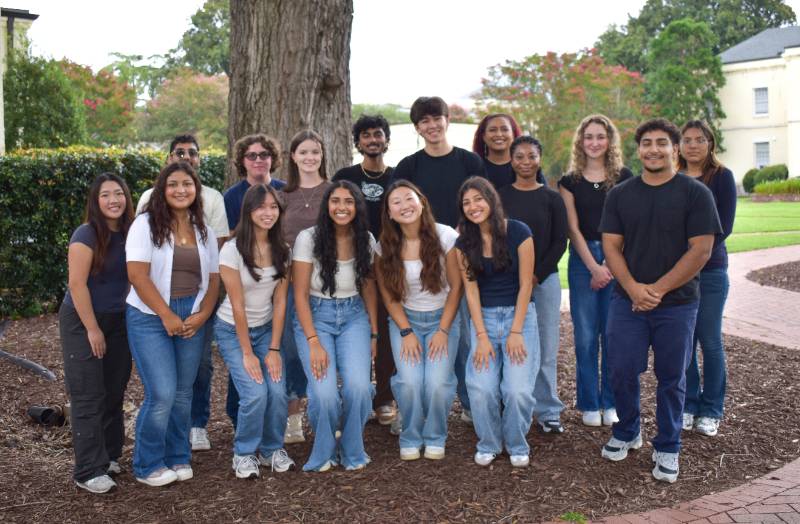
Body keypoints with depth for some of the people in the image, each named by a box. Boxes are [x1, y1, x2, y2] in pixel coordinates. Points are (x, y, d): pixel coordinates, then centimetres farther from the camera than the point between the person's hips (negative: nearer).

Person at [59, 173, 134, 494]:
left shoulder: (129, 233, 4)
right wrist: (93, 329, -16)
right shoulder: (87, 234, -15)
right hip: (83, 322, -6)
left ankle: (109, 455, 26)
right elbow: (77, 284, -17)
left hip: (118, 321, 6)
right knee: (89, 397, -3)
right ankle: (89, 472, 4)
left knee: (114, 393, 11)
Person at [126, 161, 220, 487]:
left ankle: (178, 458, 25)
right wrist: (167, 317, -14)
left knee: (183, 392, 8)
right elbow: (137, 275, -12)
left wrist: (201, 316, -6)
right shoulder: (146, 224, -4)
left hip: (192, 320, 4)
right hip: (150, 317, -4)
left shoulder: (204, 231, 11)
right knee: (162, 393, -10)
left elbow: (213, 279, 10)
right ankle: (148, 465, 9)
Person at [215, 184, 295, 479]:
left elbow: (279, 302, -4)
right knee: (256, 394, -18)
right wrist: (247, 353, -15)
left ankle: (272, 449, 12)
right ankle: (244, 453, 7)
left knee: (278, 391, -14)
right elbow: (237, 305, -17)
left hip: (266, 329, 4)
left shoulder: (281, 250, -4)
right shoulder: (233, 249, -18)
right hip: (233, 330, -4)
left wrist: (274, 349, -8)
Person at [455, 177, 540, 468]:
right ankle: (489, 444, 11)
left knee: (518, 390, -16)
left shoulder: (518, 232, -8)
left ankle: (517, 446, 13)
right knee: (480, 389, -16)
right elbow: (471, 289, -1)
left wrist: (516, 332, -11)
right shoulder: (464, 242, 2)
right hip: (484, 317, 2)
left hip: (519, 315, -2)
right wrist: (481, 336, -8)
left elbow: (525, 284, -7)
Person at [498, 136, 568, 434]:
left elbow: (560, 242, 2)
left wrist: (536, 275, -8)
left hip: (544, 280, 0)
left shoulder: (552, 199, 6)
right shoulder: (500, 197, 6)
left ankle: (547, 411, 12)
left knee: (545, 347, 2)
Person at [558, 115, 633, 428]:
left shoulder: (624, 177, 5)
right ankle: (589, 404, 13)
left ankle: (611, 403, 14)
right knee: (585, 336, 2)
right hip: (583, 260, 0)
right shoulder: (570, 181, 6)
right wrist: (594, 267, -8)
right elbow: (573, 229, 1)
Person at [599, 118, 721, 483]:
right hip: (627, 300, 2)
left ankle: (667, 449, 23)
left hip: (677, 303, -2)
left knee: (671, 378, 7)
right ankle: (627, 433, 28)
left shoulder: (695, 193, -3)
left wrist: (658, 289, -14)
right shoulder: (620, 195, 6)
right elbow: (611, 246, 2)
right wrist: (633, 288, -14)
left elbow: (701, 250, -9)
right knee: (621, 371, 4)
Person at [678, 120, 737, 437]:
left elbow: (723, 226, -8)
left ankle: (711, 410, 16)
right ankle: (688, 405, 20)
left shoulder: (721, 177, -1)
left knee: (709, 340, 3)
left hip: (709, 271, -3)